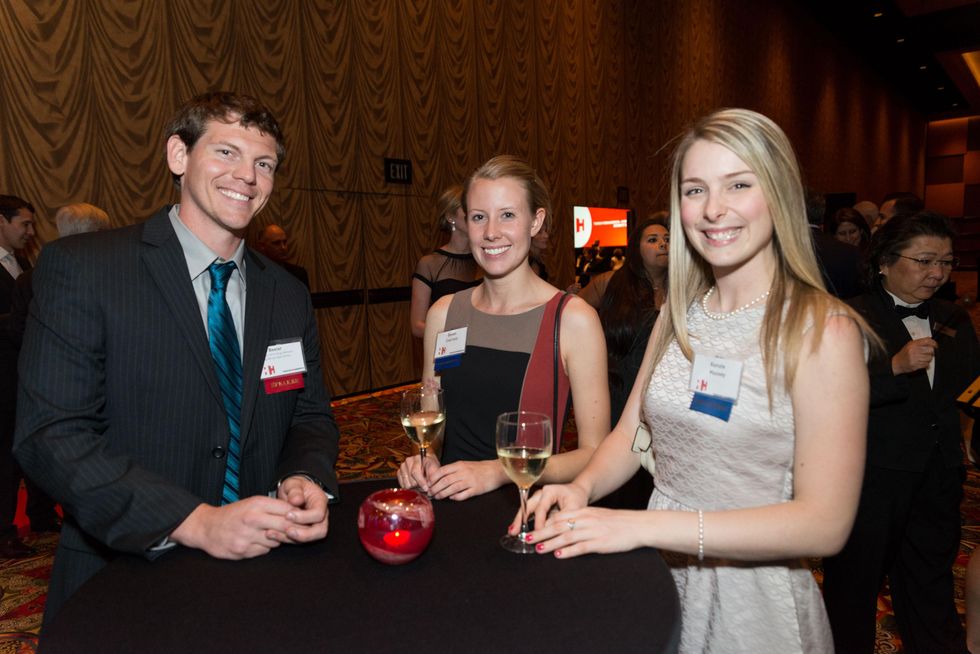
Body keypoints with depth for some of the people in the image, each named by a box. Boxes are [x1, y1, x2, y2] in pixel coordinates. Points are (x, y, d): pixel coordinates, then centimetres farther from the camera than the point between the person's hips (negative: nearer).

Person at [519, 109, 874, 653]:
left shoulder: (822, 329, -18)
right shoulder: (679, 315, 0)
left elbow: (825, 523, -21)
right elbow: (632, 432, 5)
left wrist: (643, 526, -28)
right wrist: (582, 489, -16)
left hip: (754, 599, -5)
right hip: (658, 575, 5)